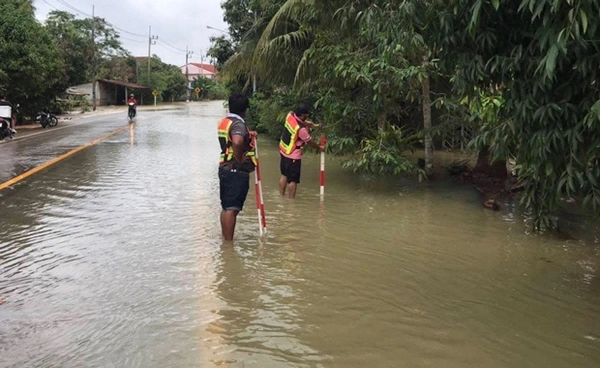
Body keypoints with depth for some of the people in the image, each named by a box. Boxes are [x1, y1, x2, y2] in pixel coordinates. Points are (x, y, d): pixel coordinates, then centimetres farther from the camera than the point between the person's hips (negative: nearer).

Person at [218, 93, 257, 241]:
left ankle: (225, 240, 24)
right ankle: (229, 242, -1)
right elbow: (237, 142, -37)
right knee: (232, 209, -5)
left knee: (226, 207, 15)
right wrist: (240, 159, -22)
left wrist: (247, 135, 18)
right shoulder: (238, 123, -16)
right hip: (237, 171, -9)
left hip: (225, 168, 9)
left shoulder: (224, 122, 12)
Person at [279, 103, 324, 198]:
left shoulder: (290, 115, -9)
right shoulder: (301, 129, -28)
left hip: (283, 151, 8)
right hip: (293, 156, -8)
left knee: (284, 175, 19)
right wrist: (319, 148, 6)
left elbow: (303, 122, 13)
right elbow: (310, 142, -11)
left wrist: (313, 125, 3)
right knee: (294, 180, 3)